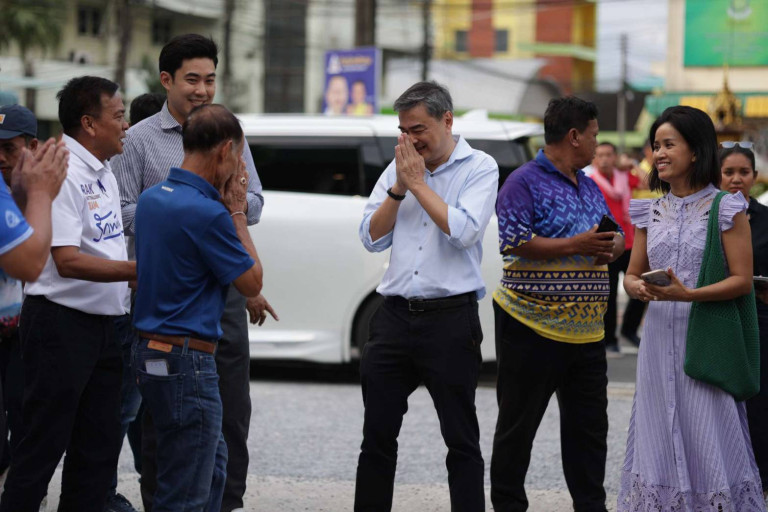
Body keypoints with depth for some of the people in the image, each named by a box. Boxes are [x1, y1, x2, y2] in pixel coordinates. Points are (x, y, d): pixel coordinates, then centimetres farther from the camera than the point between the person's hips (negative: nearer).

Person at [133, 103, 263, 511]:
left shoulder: (151, 198, 7)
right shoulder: (207, 212, -20)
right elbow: (252, 283, -9)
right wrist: (237, 212, -3)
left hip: (151, 351, 10)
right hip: (187, 360, -10)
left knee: (214, 462, 23)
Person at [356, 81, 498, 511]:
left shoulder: (480, 168, -2)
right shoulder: (398, 167, 11)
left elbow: (464, 231, -17)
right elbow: (372, 237, 6)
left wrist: (418, 183, -10)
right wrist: (399, 188, -6)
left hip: (450, 318, -5)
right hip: (396, 315, 5)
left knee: (461, 439, 2)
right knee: (378, 436, 9)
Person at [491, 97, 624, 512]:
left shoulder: (590, 187, 17)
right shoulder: (525, 183, -8)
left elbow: (615, 237, 21)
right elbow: (513, 242, -20)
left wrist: (612, 247, -3)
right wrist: (575, 246, -21)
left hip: (586, 331, 7)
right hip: (531, 327, -7)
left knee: (590, 426, 9)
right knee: (519, 423, 2)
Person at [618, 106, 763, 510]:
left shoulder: (725, 208, -4)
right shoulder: (650, 212, 11)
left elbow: (742, 279, -8)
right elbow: (632, 275, 15)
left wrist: (688, 295, -21)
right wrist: (638, 288, -9)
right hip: (659, 337, 5)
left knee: (707, 442, -5)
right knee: (660, 443, 6)